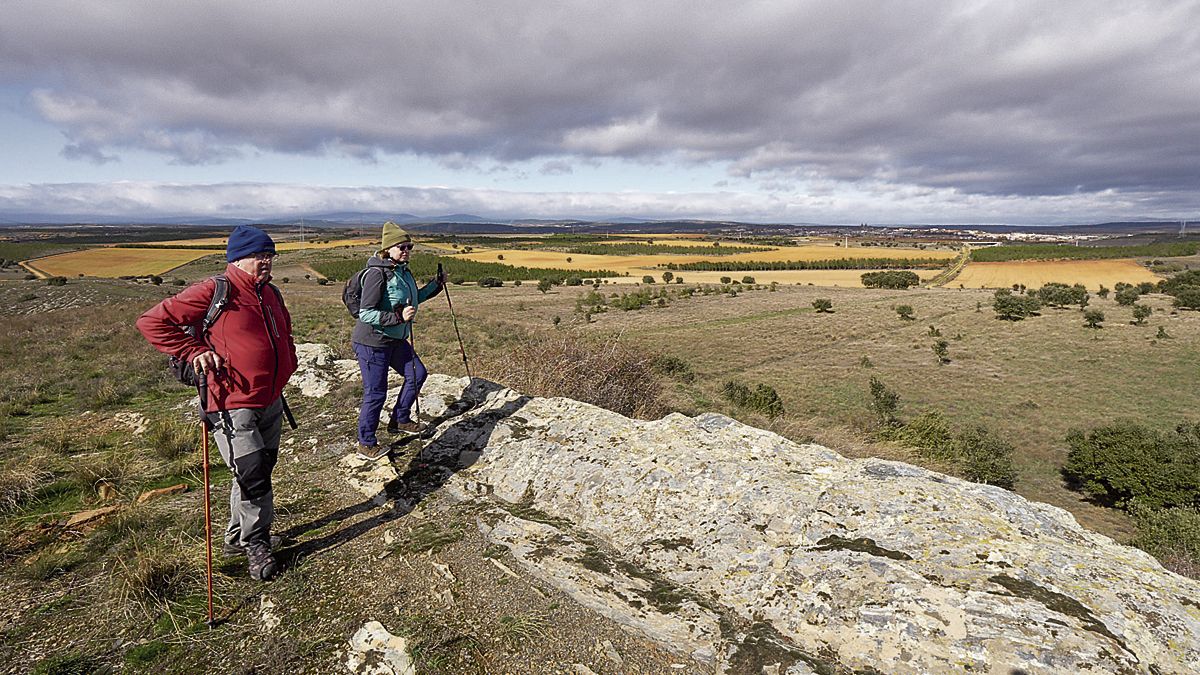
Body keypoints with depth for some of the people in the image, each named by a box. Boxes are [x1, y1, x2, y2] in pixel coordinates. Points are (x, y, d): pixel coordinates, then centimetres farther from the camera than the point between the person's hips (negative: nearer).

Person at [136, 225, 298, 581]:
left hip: (271, 404, 8)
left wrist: (288, 362, 15)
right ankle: (256, 543, 15)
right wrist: (195, 351, -15)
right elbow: (152, 322, -11)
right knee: (254, 475, -8)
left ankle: (238, 536, 37)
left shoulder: (271, 294, 12)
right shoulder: (214, 292, -12)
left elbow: (284, 334, 31)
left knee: (261, 470, 17)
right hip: (232, 408, -8)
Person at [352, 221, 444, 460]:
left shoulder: (403, 271, 6)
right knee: (375, 393, -1)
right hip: (372, 342, -9)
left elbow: (414, 298, 22)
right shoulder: (376, 273, -21)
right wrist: (398, 317, -32)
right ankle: (366, 444, 17)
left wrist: (436, 284, 13)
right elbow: (366, 313, -25)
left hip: (396, 340, 9)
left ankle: (400, 421, 33)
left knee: (417, 374, 16)